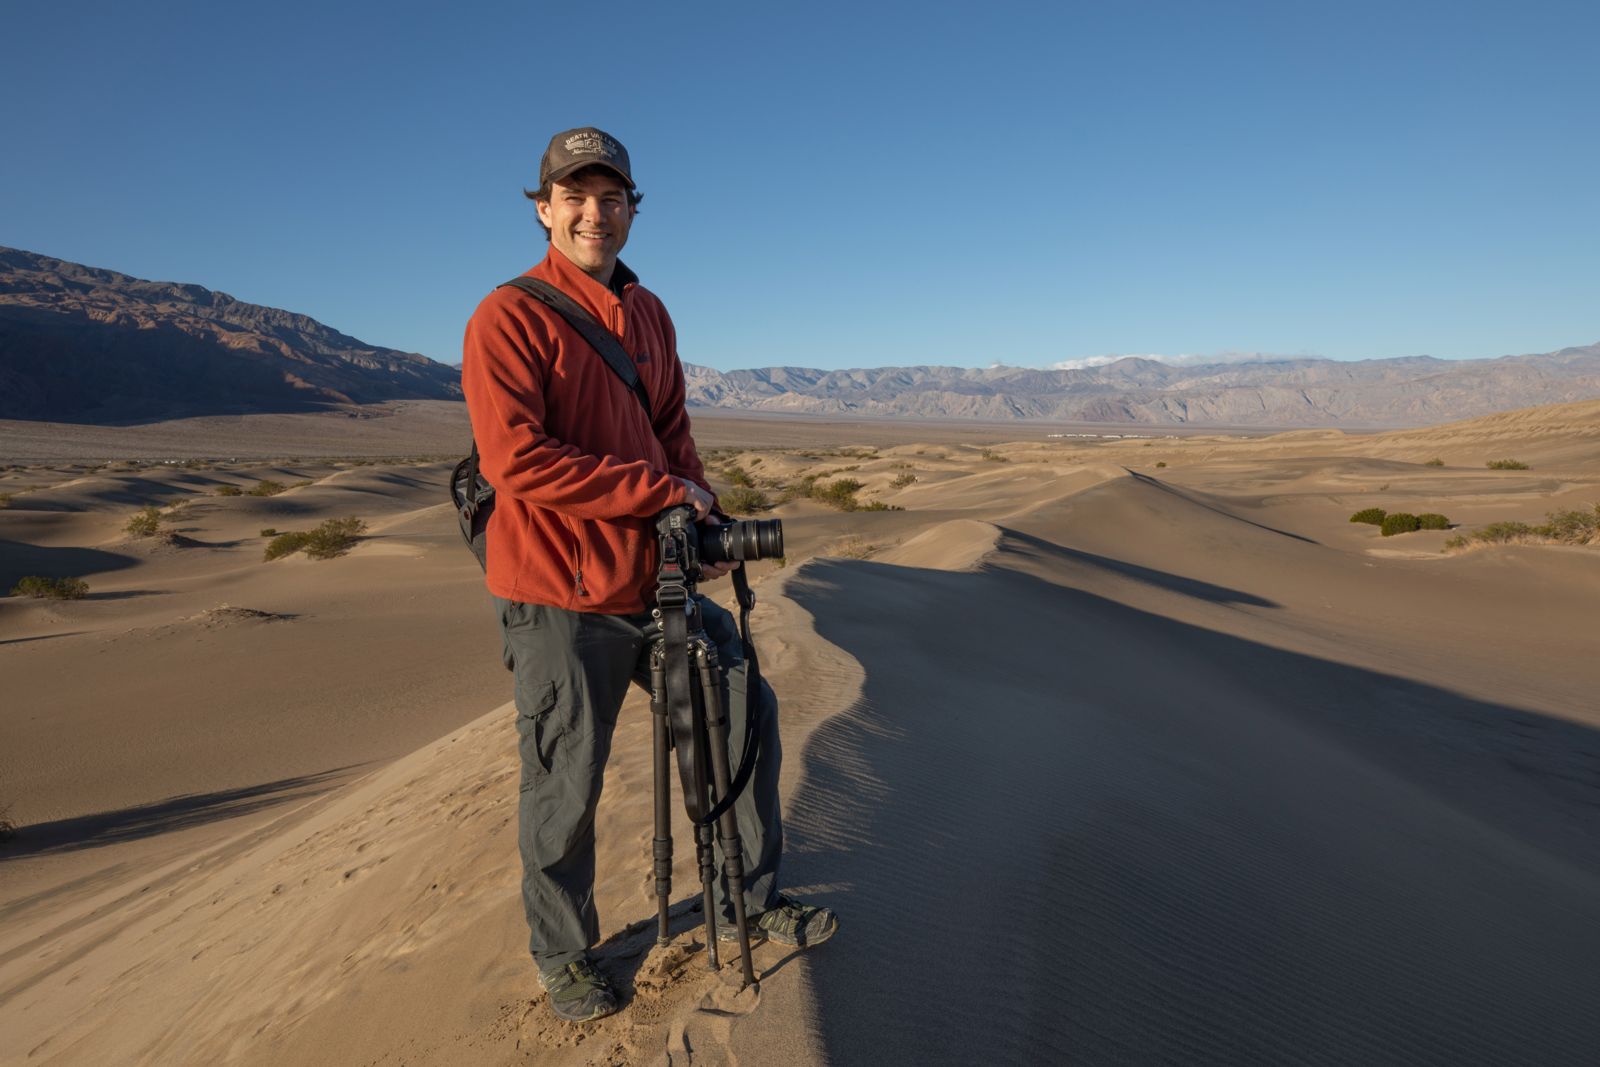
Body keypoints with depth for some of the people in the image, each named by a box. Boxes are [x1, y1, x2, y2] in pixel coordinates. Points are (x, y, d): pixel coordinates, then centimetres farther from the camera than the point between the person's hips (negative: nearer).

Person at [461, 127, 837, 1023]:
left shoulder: (650, 313, 12)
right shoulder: (509, 318, -10)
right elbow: (516, 458, -21)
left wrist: (711, 521, 0)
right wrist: (662, 490, -19)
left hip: (656, 581, 7)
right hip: (560, 598, -7)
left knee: (748, 713, 14)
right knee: (566, 788, 7)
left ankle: (751, 904, 35)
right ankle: (564, 957, 35)